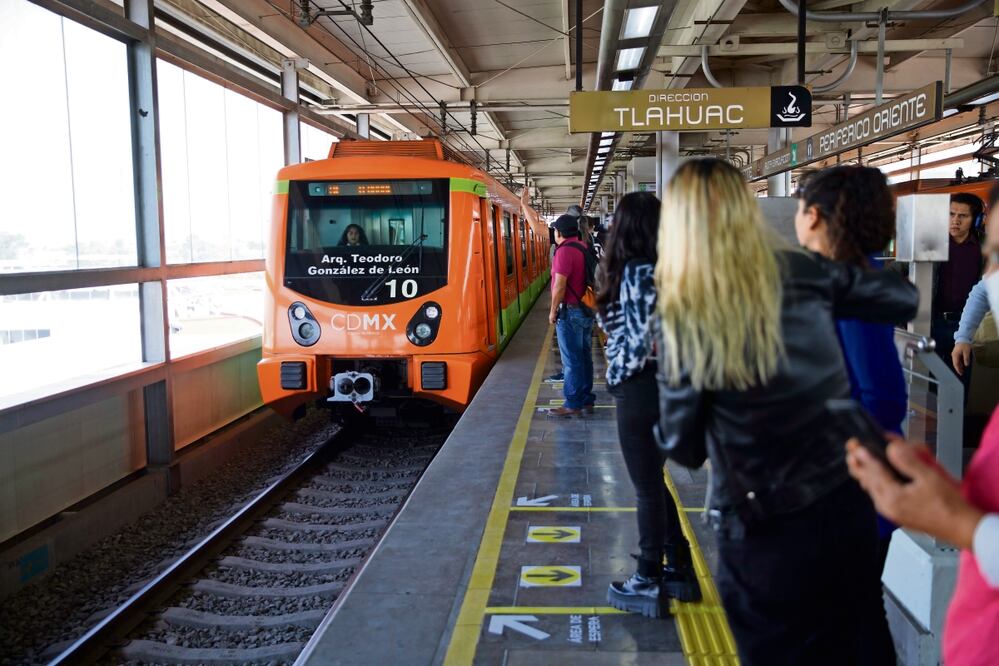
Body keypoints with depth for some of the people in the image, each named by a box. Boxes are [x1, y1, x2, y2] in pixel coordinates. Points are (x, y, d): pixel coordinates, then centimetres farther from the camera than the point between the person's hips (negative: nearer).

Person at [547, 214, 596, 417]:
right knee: (584, 357, 13)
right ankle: (587, 400, 21)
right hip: (587, 309, 9)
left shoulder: (565, 251, -17)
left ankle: (573, 404, 2)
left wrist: (553, 310, -10)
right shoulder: (584, 248, 10)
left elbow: (559, 286, -20)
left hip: (570, 311, -9)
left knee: (571, 360, -3)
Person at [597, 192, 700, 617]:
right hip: (663, 386, 9)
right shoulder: (660, 269, 9)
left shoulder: (638, 272, -17)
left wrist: (617, 374, -7)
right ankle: (679, 570, 31)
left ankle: (648, 586, 18)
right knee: (653, 483, 20)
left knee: (647, 488, 3)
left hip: (640, 389, -9)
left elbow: (646, 340, -21)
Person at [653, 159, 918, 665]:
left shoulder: (684, 315, -15)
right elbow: (904, 298, 10)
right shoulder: (805, 273, -5)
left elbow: (683, 448, -8)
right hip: (846, 503, 4)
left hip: (764, 529, -3)